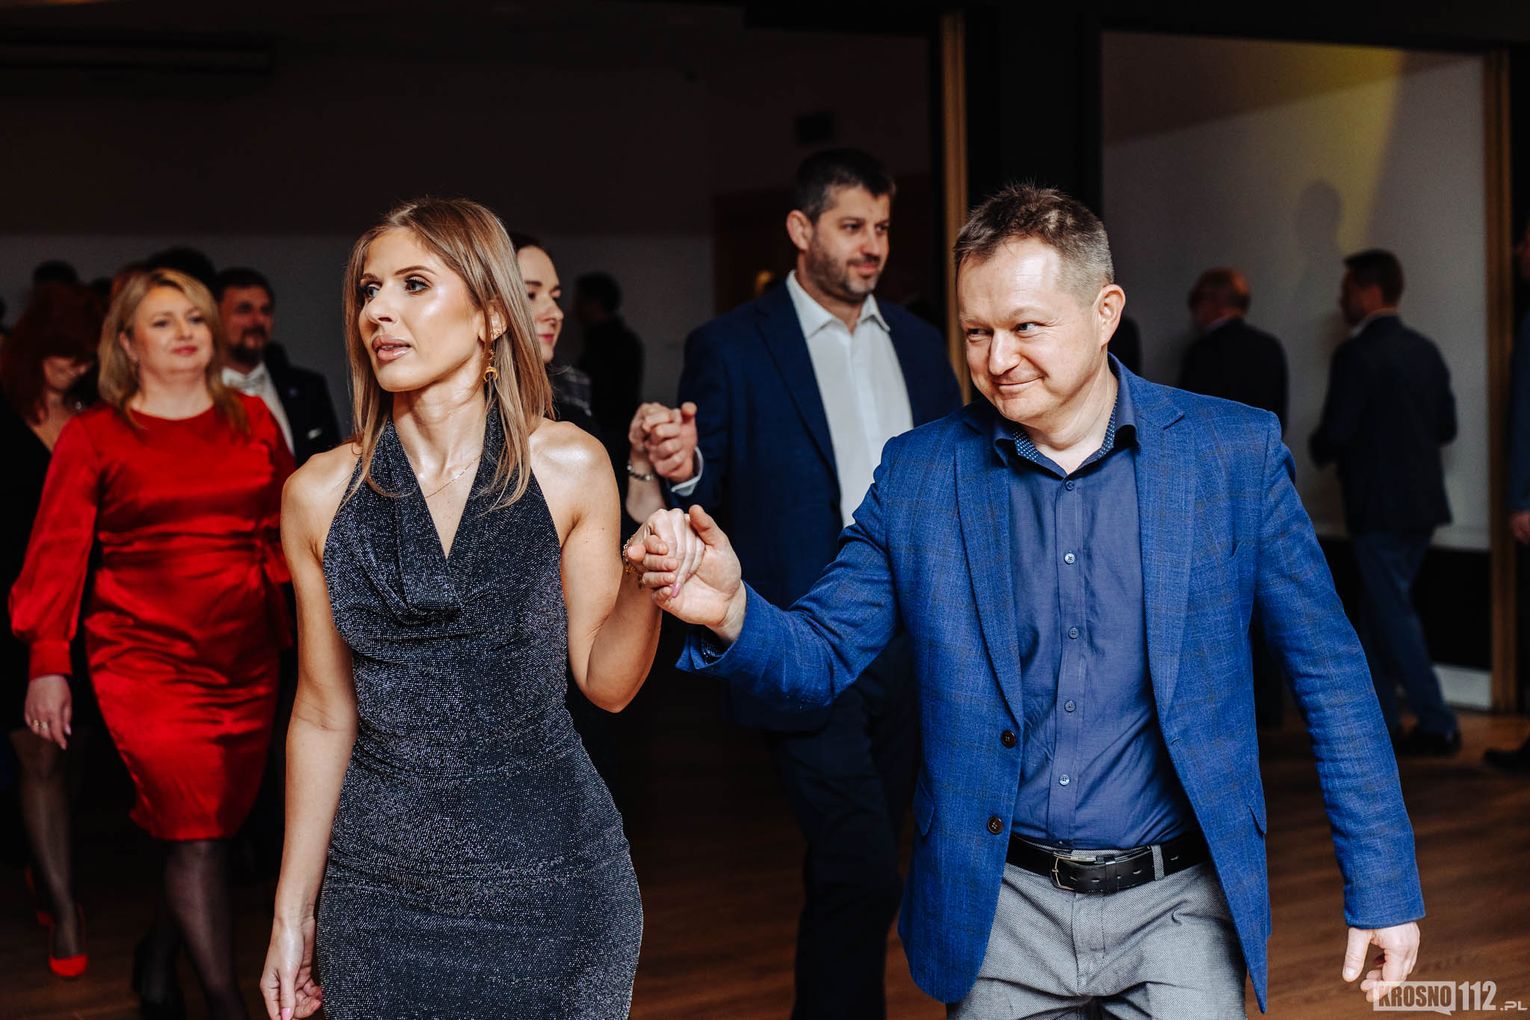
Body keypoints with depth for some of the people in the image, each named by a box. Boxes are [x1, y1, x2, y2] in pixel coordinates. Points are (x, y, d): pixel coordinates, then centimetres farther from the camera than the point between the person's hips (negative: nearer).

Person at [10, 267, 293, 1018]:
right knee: (194, 836, -8)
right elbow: (58, 550, -1)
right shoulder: (94, 435, 2)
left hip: (246, 665, 4)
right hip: (146, 661, -4)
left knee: (213, 828, 9)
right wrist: (48, 663, -6)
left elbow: (284, 533, 12)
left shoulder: (253, 421, 10)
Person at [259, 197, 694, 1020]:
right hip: (378, 887, 1)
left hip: (549, 874, -1)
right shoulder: (321, 493, -3)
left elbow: (604, 680, -1)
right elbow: (324, 714, 5)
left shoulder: (567, 467, -7)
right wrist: (293, 909, 9)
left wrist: (646, 581, -20)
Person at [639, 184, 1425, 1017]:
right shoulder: (918, 473, 0)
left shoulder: (1235, 452, -4)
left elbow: (1328, 674, 1)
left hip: (1175, 912, -1)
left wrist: (1383, 886, 0)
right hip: (1001, 912, 2)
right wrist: (732, 613, -24)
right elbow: (821, 657, -1)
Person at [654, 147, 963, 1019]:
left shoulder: (919, 344, 12)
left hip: (911, 647, 5)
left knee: (851, 877, 15)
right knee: (863, 878, -11)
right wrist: (681, 473, -27)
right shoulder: (732, 349, -3)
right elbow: (702, 501, -4)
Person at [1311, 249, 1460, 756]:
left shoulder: (1356, 355, -15)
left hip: (1380, 506, -8)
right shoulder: (1425, 350, 9)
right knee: (1379, 613, 17)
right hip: (1423, 501, 8)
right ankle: (1377, 721, 23)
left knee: (1394, 616, 0)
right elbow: (1446, 426, 12)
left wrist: (1321, 450, 3)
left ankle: (1438, 726, 2)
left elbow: (1335, 433, -18)